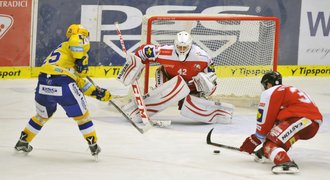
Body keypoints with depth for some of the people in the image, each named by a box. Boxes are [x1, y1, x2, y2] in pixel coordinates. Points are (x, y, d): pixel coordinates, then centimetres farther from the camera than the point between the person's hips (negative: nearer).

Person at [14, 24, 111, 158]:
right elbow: (76, 41, -18)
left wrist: (98, 93, 30)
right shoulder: (68, 46, 12)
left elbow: (80, 83, 34)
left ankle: (23, 142, 38)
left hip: (43, 84, 8)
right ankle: (93, 146, 18)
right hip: (62, 84, -8)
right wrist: (82, 60, -9)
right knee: (81, 115, 12)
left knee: (42, 115, 32)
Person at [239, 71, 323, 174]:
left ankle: (287, 163, -44)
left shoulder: (270, 93, 4)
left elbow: (265, 120, 2)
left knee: (270, 144, -17)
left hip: (301, 120, -9)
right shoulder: (290, 90, 32)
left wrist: (255, 139, 14)